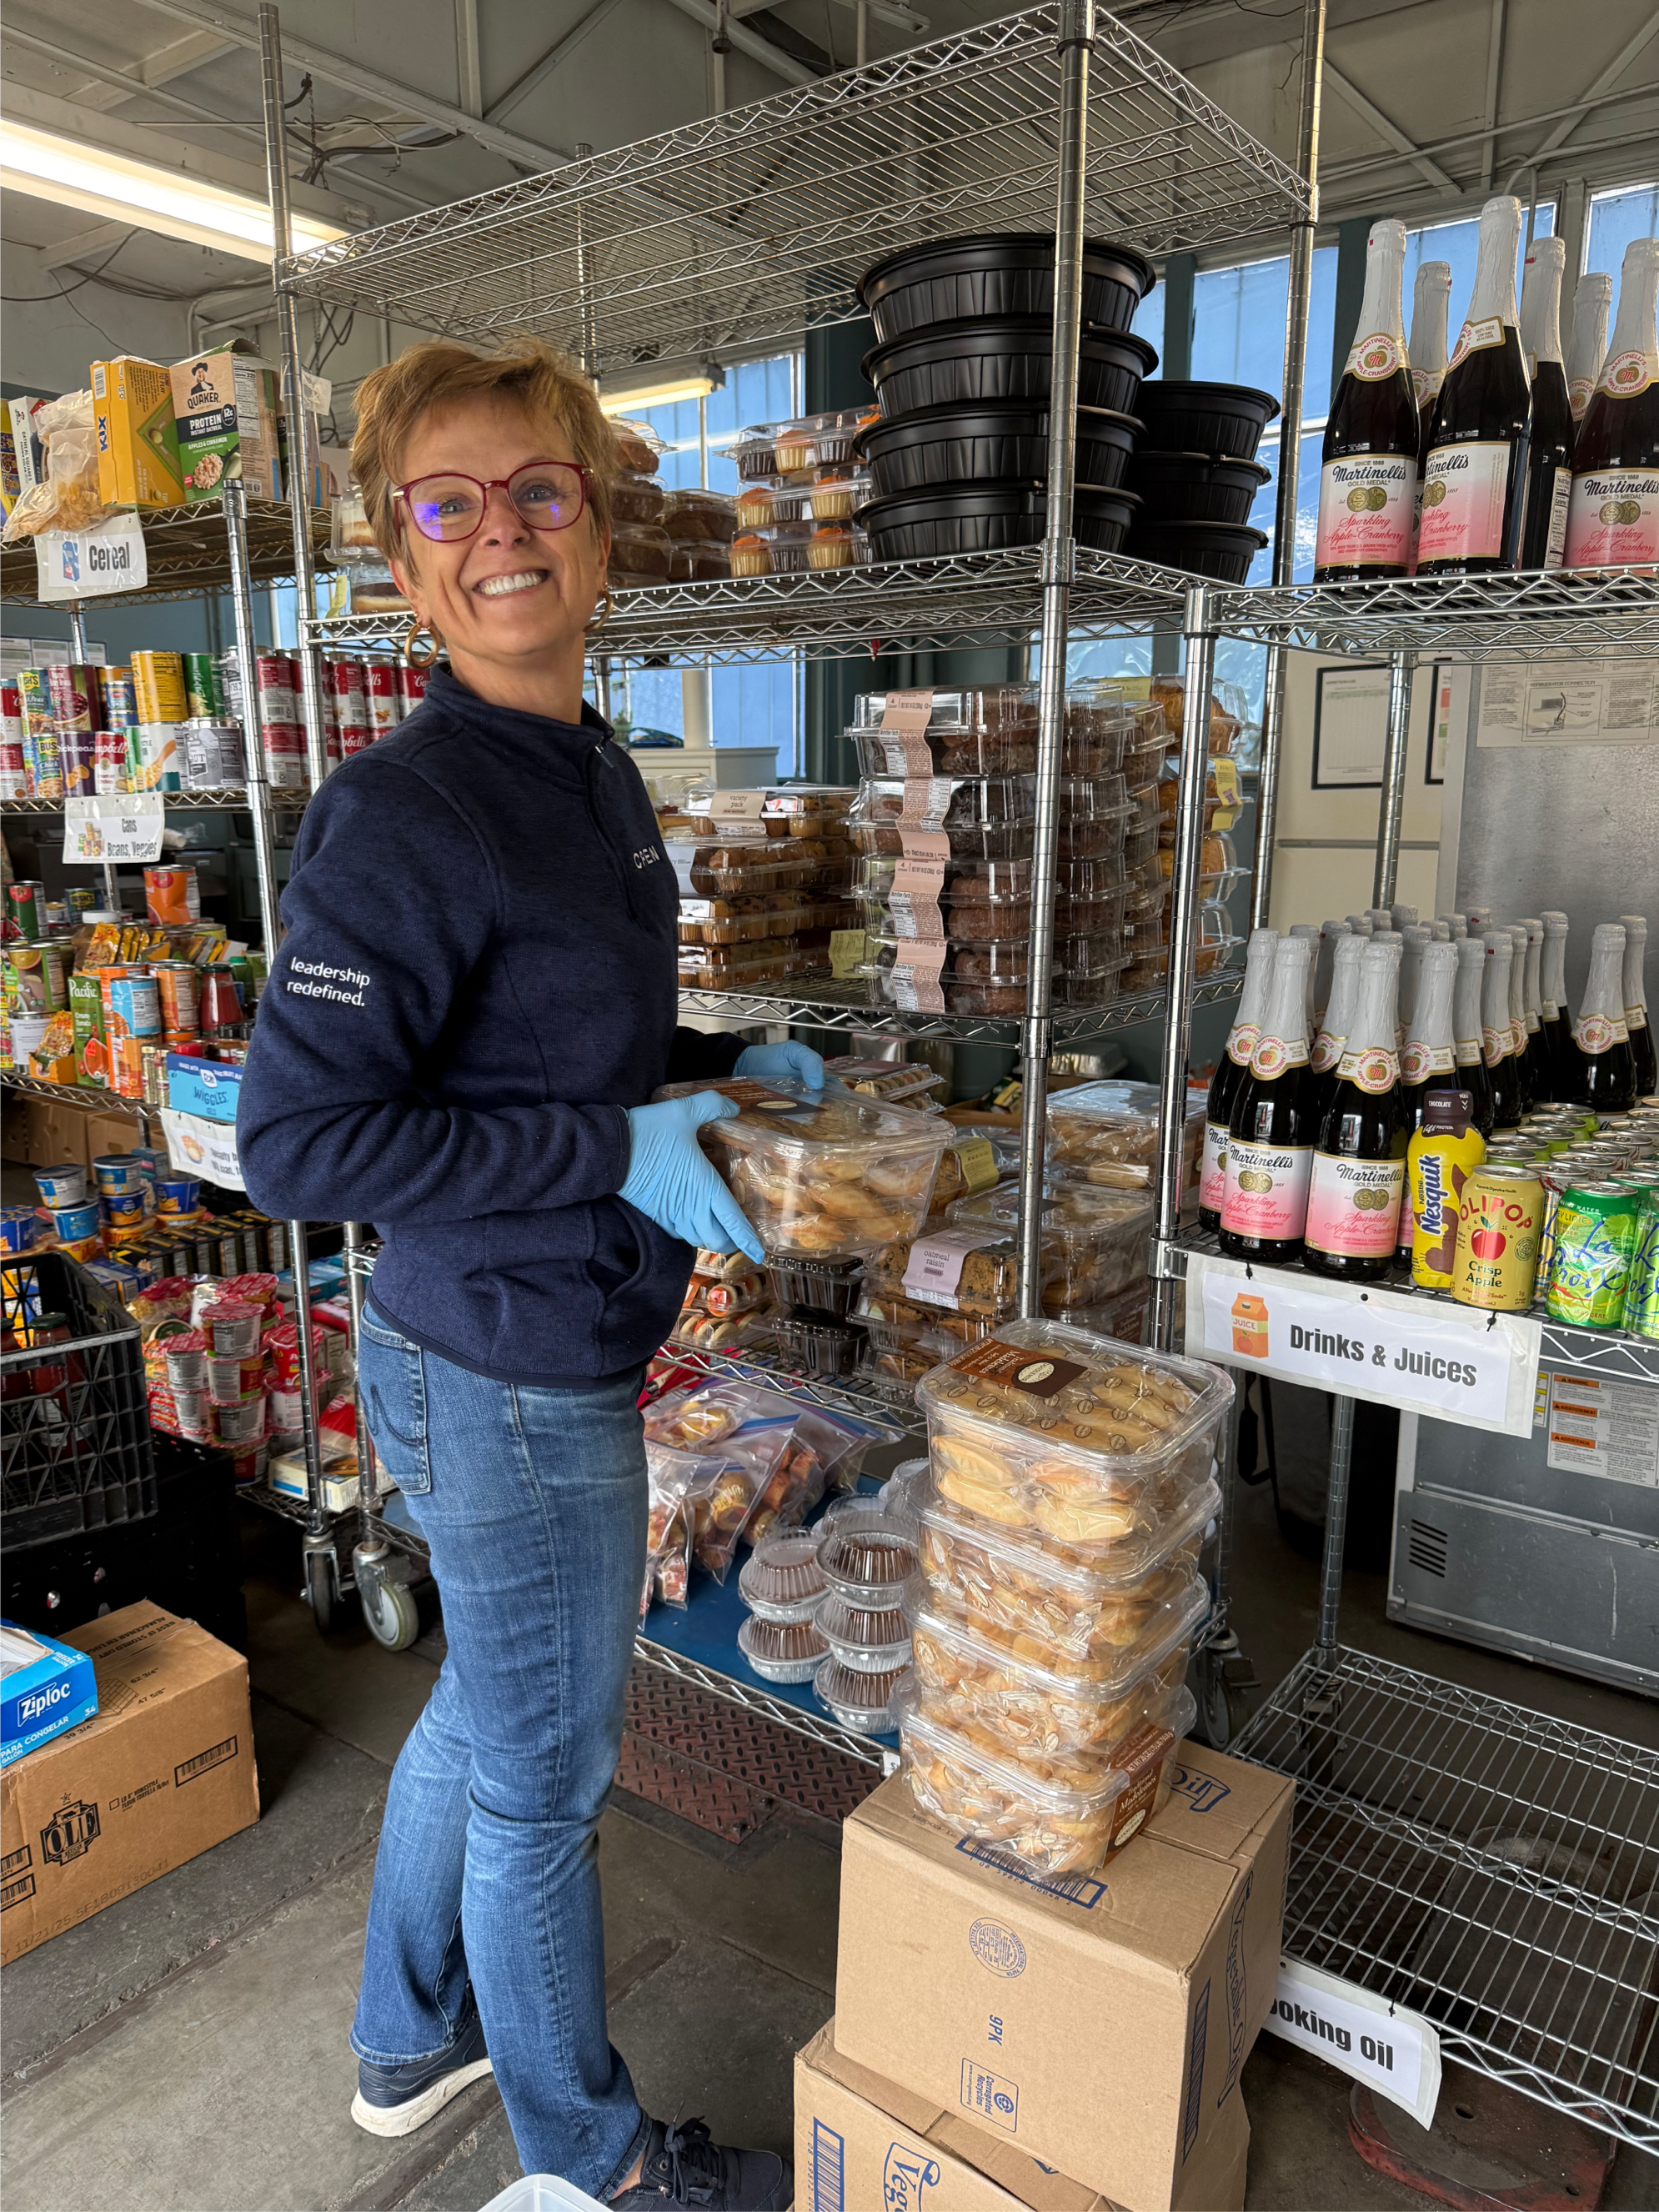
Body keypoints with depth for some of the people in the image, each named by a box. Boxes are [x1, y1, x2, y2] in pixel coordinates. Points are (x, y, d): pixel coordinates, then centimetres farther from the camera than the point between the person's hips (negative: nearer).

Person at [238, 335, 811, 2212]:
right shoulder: (403, 813, -22)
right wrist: (617, 1152, -23)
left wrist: (724, 1065, 5)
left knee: (483, 1704, 27)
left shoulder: (593, 773, 6)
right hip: (509, 1377, -9)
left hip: (543, 1347, 9)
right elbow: (298, 1143, -23)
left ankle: (407, 2040, 54)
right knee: (545, 1776, 13)